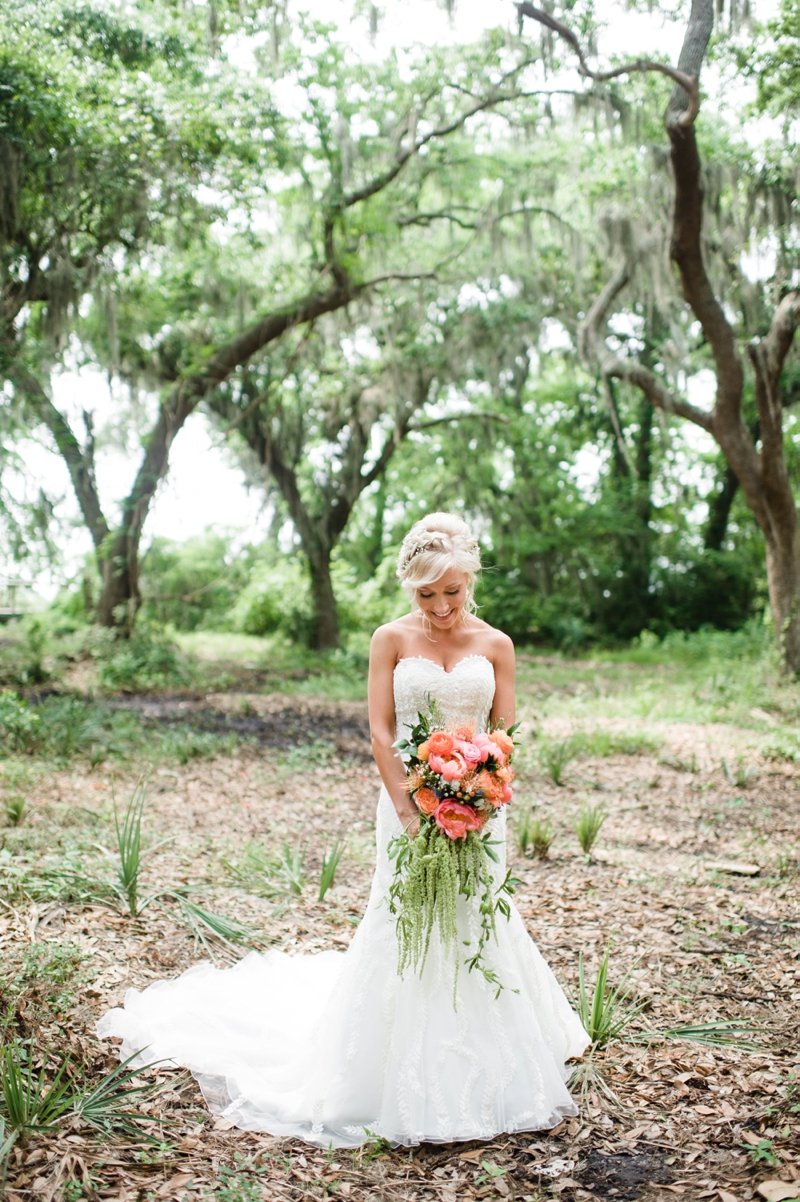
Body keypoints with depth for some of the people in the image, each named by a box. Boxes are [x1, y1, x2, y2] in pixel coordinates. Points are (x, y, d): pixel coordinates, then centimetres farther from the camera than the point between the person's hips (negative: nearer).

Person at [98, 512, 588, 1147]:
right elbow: (381, 733, -5)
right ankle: (408, 1088, 15)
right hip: (409, 798, -1)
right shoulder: (391, 640, -1)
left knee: (479, 929, 4)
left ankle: (482, 1079, 21)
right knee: (405, 933, 1)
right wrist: (408, 812, -14)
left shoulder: (495, 645, 4)